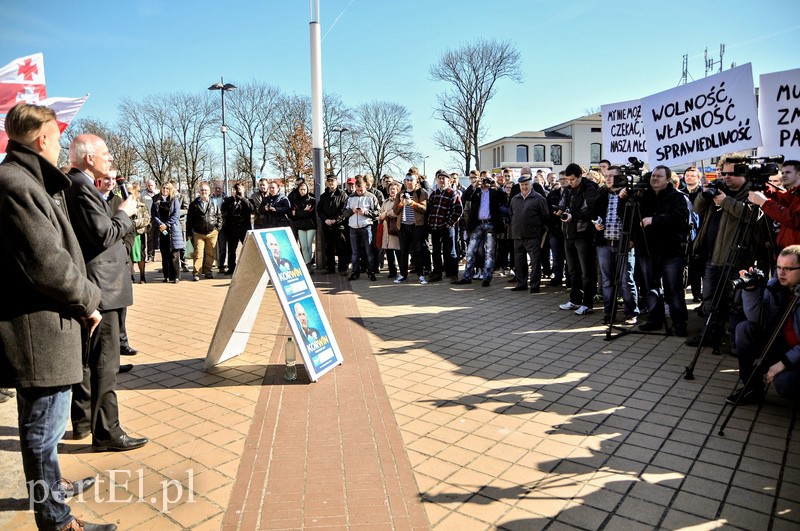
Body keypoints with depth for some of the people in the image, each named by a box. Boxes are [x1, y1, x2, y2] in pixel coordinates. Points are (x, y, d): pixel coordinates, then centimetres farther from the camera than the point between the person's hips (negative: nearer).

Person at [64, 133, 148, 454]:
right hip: (99, 287, -11)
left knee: (87, 358, 19)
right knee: (104, 363, -4)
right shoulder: (82, 187, -17)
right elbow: (105, 235, -22)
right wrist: (124, 212, -8)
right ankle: (106, 432, 4)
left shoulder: (73, 185, 13)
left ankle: (82, 421, 32)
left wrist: (104, 199, 8)